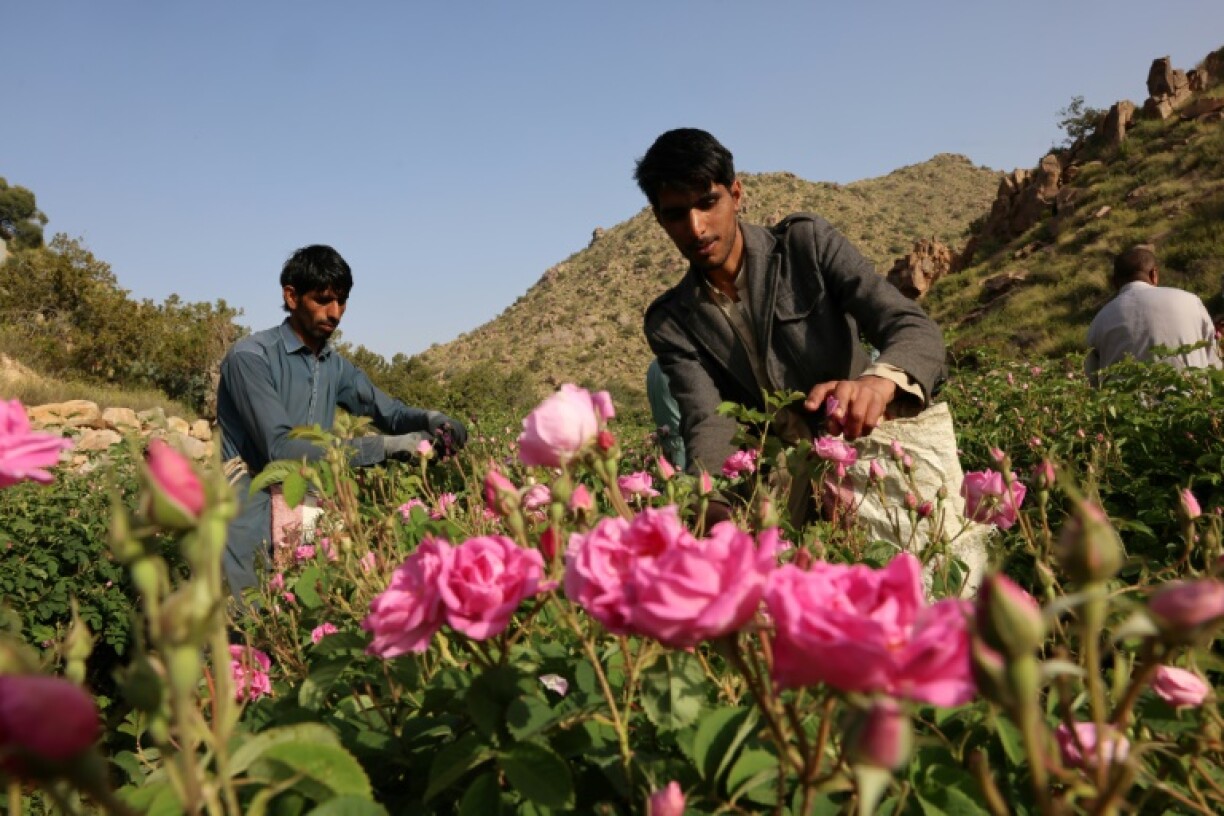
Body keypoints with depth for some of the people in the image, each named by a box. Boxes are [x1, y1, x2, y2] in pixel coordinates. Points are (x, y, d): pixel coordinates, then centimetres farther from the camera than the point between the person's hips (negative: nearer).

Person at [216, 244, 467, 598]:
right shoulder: (251, 357, -13)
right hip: (253, 516, -6)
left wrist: (430, 419, -18)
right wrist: (383, 447, -26)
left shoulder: (336, 366, 8)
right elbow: (279, 448, -23)